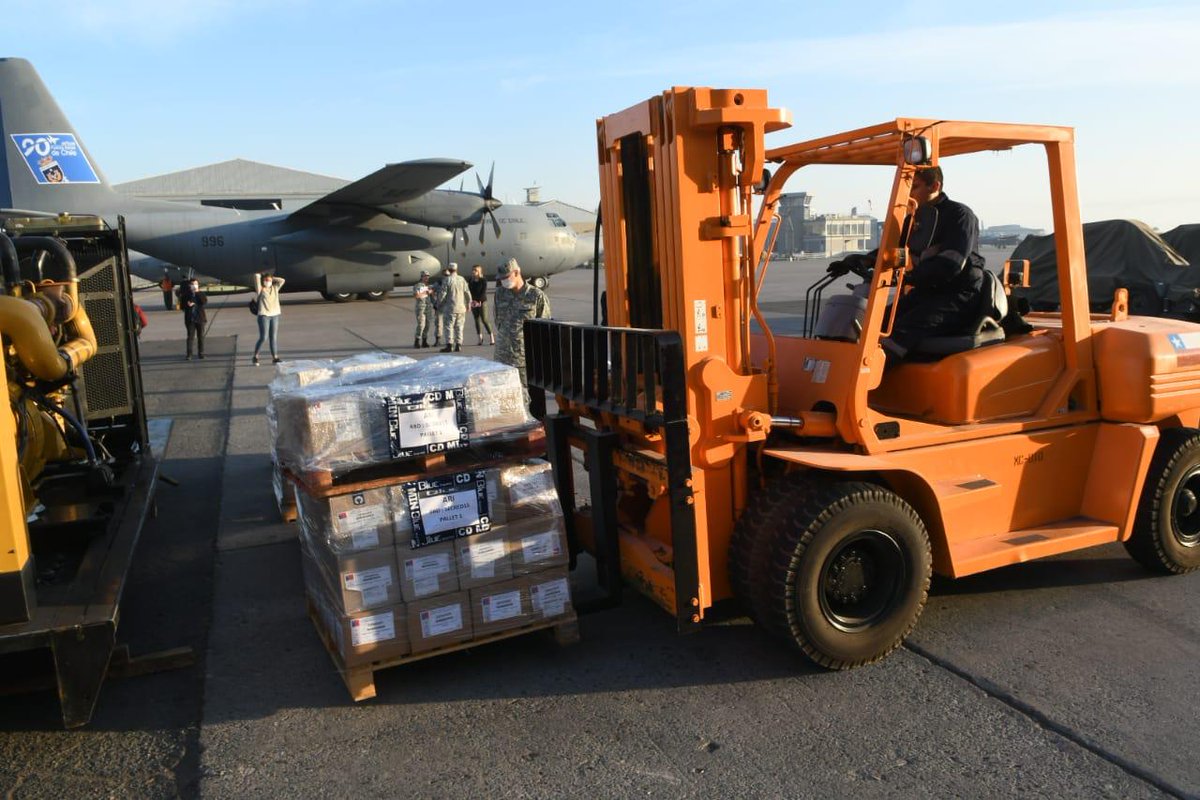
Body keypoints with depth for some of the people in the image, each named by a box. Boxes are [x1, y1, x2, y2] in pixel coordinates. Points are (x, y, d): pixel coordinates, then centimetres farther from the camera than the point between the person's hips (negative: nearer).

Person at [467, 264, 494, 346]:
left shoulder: (483, 280, -5)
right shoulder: (470, 280, 8)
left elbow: (484, 292, -11)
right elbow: (469, 291, 5)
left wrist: (479, 301, -19)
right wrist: (471, 300, -11)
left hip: (482, 302, -5)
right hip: (474, 303, 5)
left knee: (484, 319, -8)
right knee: (477, 319, 6)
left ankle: (491, 336, -1)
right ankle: (480, 338, 10)